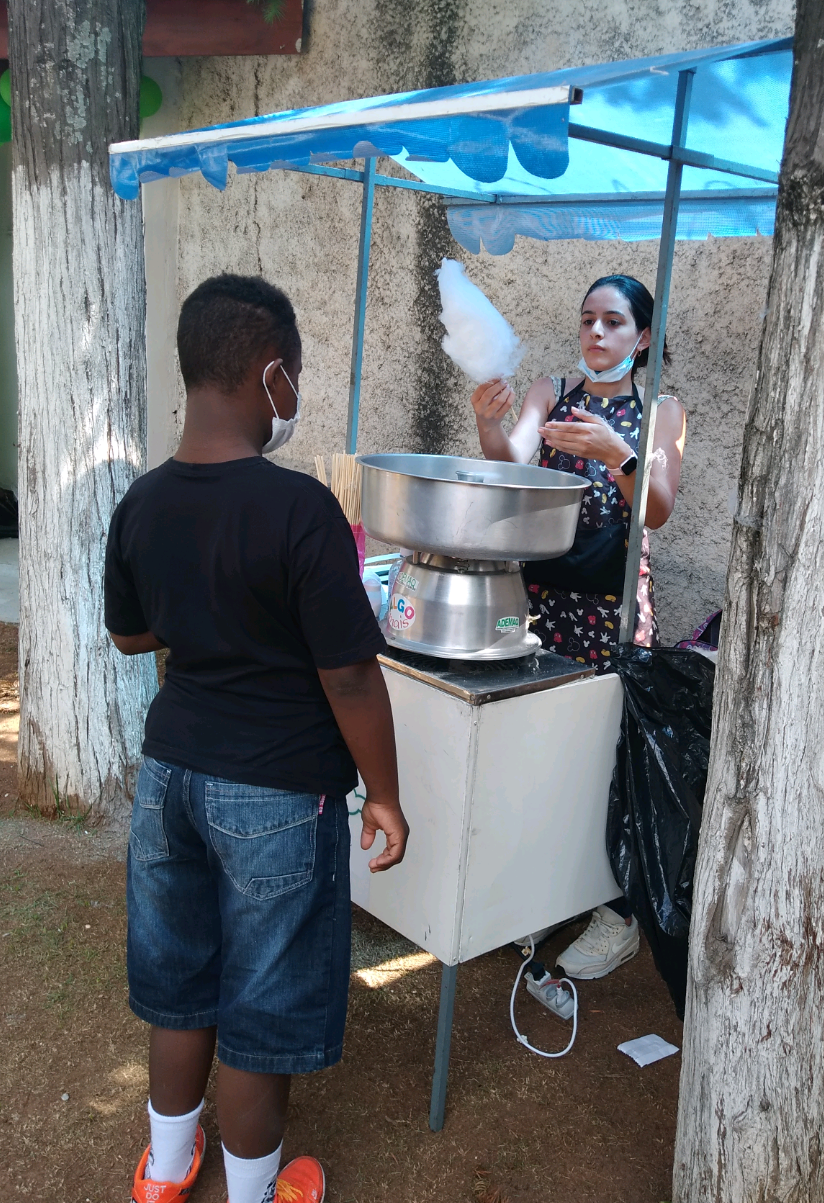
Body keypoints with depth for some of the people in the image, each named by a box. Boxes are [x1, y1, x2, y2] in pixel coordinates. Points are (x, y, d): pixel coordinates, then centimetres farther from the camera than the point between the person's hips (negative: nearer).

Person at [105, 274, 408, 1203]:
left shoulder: (141, 503, -3)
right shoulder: (300, 507, -22)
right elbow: (348, 677, -19)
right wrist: (384, 794, -7)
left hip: (171, 769, 6)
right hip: (277, 790, -6)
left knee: (179, 985, 23)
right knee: (261, 1009, 13)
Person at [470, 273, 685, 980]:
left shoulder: (662, 412, 3)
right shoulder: (551, 392, 9)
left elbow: (659, 512, -10)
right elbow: (515, 461, -9)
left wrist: (617, 453, -26)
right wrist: (490, 427, -30)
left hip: (613, 603, -2)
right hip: (540, 589, 3)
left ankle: (620, 916, 16)